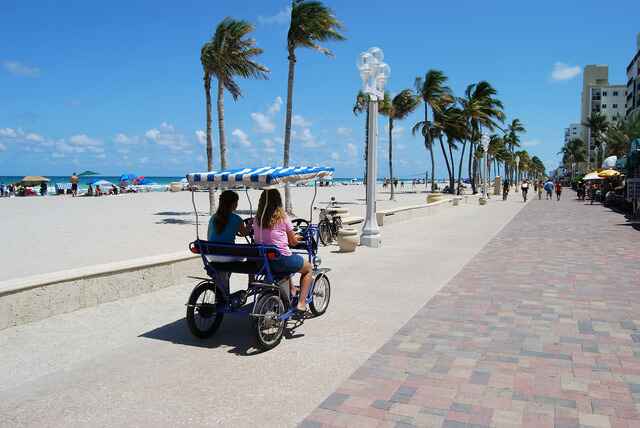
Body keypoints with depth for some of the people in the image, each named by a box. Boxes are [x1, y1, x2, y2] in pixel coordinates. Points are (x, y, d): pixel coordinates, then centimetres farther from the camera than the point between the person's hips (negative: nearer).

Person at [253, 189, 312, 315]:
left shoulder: (257, 219, 2)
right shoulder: (282, 217, -10)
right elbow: (293, 242, -3)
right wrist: (296, 237, 22)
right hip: (282, 260, -5)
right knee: (308, 268, 21)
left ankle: (292, 293, 48)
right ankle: (301, 304, 14)